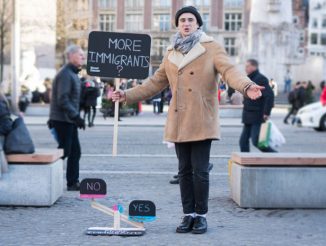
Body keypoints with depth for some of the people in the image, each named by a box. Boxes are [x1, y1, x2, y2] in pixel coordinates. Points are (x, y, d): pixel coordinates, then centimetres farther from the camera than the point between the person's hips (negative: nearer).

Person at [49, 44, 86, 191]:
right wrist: (76, 116, -25)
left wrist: (76, 116, 16)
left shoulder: (73, 73, 16)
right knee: (64, 151, -7)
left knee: (75, 151, 10)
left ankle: (73, 183, 16)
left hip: (69, 120, 10)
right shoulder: (65, 74, -16)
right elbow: (62, 100, -24)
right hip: (62, 119, -10)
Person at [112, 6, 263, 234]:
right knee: (185, 170, 8)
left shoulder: (212, 48, 1)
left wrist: (246, 86, -33)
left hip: (202, 121, -4)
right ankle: (188, 214, 17)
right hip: (179, 122, 5)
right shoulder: (171, 54, 16)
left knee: (200, 170, -5)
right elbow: (155, 83, 21)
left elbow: (229, 70, -13)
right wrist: (127, 95, 16)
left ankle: (201, 215, 10)